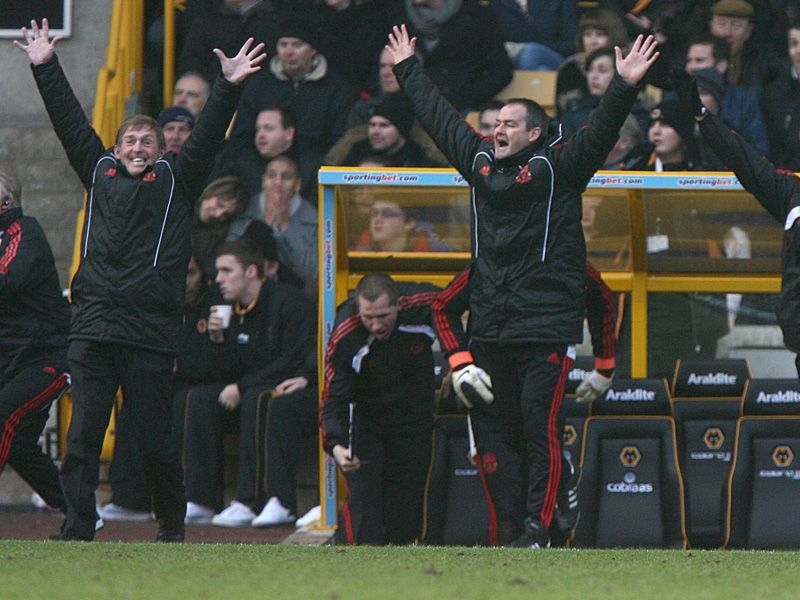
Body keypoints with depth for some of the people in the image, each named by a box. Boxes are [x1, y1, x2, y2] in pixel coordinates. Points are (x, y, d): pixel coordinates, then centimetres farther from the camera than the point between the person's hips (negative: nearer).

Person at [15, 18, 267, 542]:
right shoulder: (100, 171, 17)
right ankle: (77, 531, -7)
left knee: (155, 441, 2)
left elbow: (207, 139, 0)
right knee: (83, 435, -5)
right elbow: (70, 122, 18)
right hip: (93, 328, 2)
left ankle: (172, 527, 18)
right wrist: (46, 67, 16)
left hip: (150, 331, -2)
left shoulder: (176, 180, 10)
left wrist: (228, 88, -11)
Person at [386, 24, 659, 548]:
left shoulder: (556, 168, -4)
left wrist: (624, 88, -31)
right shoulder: (481, 162, 13)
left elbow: (599, 134, -17)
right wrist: (407, 68, 33)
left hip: (547, 324, -6)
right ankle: (508, 520, 19)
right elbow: (438, 116, 24)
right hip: (493, 325, 6)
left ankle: (539, 524, -10)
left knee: (540, 422, -10)